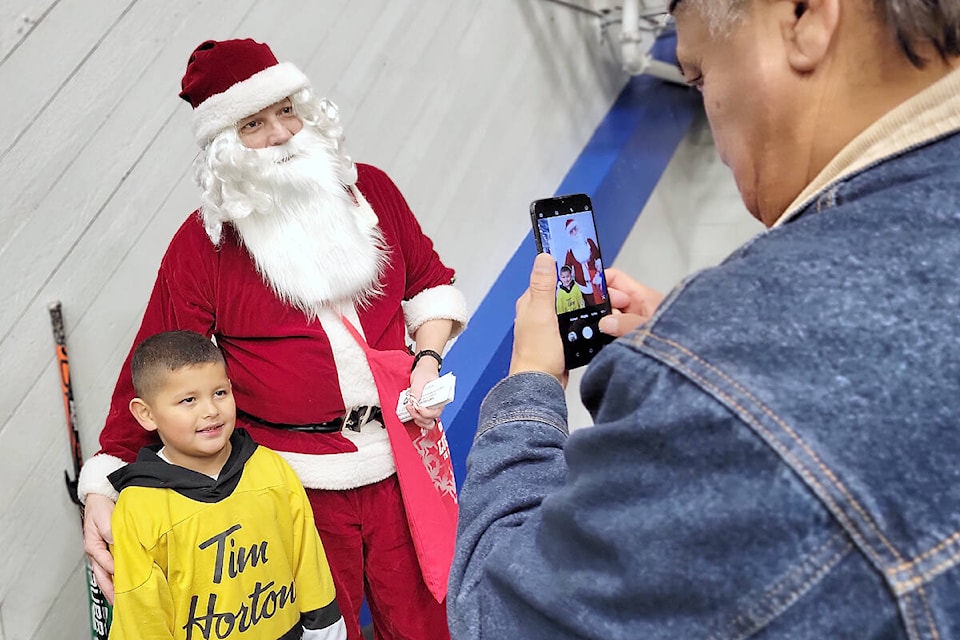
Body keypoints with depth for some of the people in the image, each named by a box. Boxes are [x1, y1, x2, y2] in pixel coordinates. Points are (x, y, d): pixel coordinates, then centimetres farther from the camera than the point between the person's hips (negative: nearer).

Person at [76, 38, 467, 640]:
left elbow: (428, 280, 15)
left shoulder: (369, 188, 4)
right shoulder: (202, 244, -6)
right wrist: (103, 487, -12)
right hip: (297, 480, -2)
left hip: (401, 456, 3)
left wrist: (428, 359, -1)